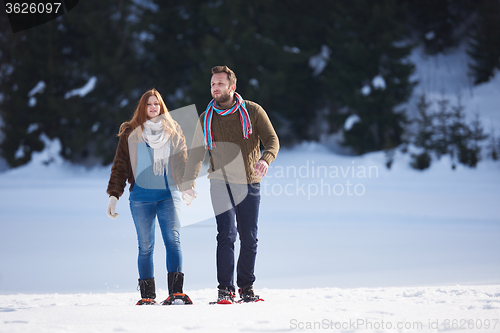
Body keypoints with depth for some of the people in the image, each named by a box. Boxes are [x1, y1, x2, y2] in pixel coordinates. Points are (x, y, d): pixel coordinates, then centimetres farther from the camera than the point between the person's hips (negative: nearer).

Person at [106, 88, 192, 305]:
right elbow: (120, 166, 9)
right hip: (141, 196, 0)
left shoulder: (173, 131, 12)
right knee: (145, 246, 1)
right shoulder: (130, 134, 8)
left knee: (173, 240, -15)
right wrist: (113, 195, 3)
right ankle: (147, 295, 6)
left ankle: (176, 291, -20)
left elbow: (183, 161, 17)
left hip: (169, 193, 0)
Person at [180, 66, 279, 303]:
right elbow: (196, 154, 11)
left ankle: (246, 288, 17)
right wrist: (187, 184, 2)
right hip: (221, 183, 0)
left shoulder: (253, 112, 0)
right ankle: (225, 289, -11)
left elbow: (272, 139, -4)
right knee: (226, 235, -13)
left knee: (249, 238, 5)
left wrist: (265, 159, -25)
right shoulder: (206, 119, 6)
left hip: (249, 183, 0)